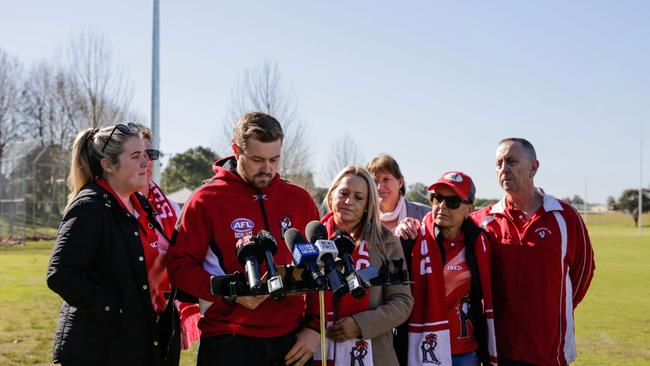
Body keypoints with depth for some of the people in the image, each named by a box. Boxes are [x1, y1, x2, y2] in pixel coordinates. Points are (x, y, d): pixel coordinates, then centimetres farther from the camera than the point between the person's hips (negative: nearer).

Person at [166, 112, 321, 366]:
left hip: (292, 342, 3)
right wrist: (230, 294, -17)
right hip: (227, 342, -3)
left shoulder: (300, 200, 7)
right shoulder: (207, 200, -3)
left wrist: (315, 327, 2)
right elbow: (180, 265, -4)